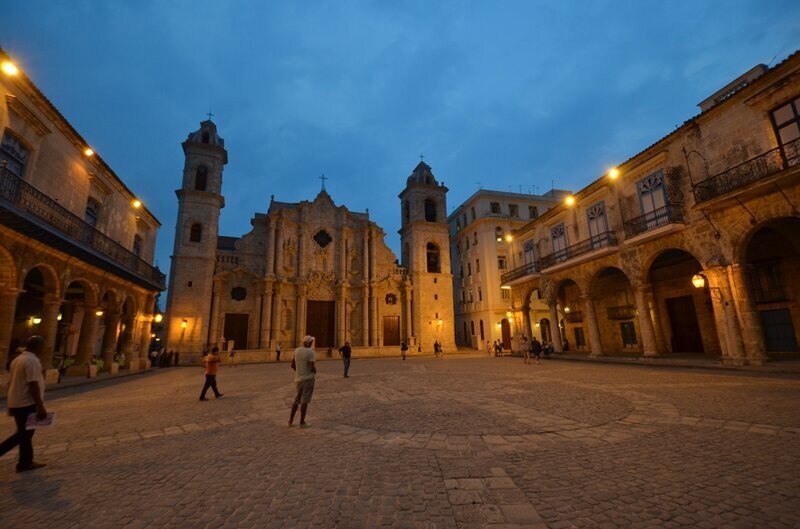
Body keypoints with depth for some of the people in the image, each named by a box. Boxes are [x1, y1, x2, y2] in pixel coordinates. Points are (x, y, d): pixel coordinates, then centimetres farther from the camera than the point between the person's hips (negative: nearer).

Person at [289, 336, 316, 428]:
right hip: (308, 379, -6)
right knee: (304, 401, 3)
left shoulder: (297, 350, 3)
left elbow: (292, 365, 9)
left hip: (298, 378, 6)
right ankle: (302, 422, 10)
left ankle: (291, 421, 18)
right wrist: (314, 372, 3)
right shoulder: (311, 352, -16)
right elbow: (313, 367, -20)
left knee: (297, 400, 17)